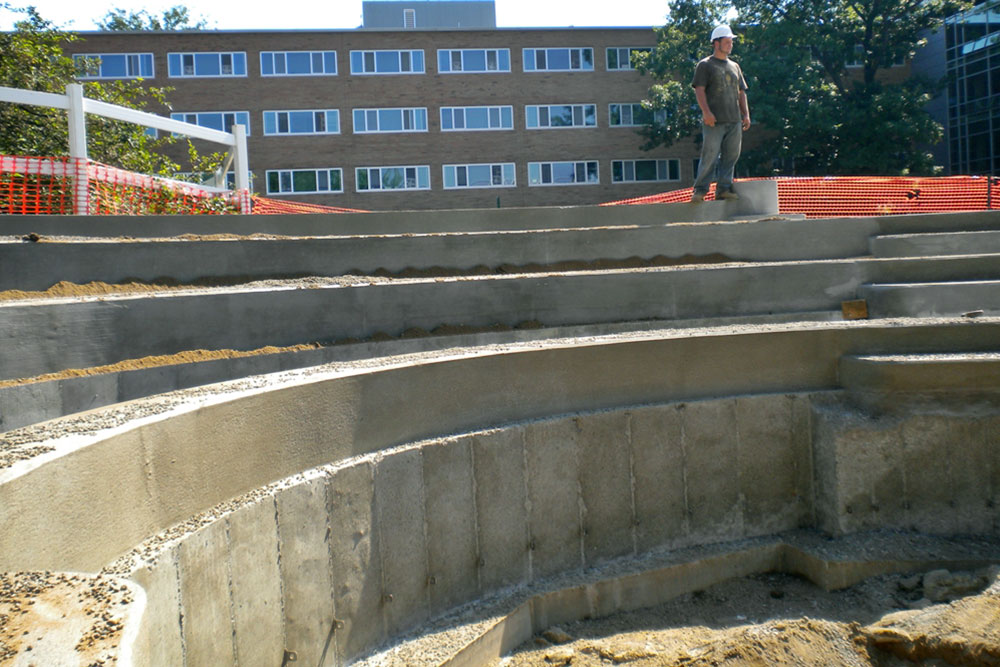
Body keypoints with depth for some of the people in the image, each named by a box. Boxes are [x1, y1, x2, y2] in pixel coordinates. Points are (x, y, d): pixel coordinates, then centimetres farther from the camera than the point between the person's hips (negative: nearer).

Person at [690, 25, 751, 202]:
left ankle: (724, 188, 7)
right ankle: (700, 190, -7)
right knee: (709, 156, -11)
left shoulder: (734, 66, 23)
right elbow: (699, 89, -6)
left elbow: (741, 92, 24)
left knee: (731, 156, 2)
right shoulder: (705, 65, 4)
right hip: (714, 121, -6)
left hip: (734, 121, 6)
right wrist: (706, 111, -19)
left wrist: (746, 114, 13)